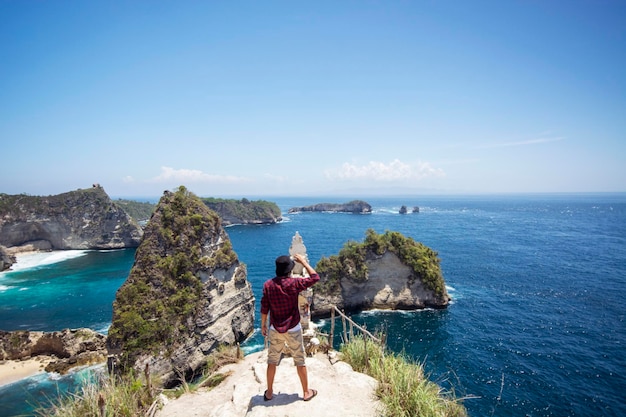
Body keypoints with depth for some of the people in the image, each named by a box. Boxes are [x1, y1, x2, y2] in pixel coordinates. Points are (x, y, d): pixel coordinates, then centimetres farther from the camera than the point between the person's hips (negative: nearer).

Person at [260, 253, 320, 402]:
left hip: (275, 329, 3)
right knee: (300, 360, 12)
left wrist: (263, 325, 11)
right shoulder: (294, 283, -17)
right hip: (293, 329, -2)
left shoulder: (268, 285, -8)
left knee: (272, 360, 17)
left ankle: (269, 392, 29)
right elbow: (315, 278, -6)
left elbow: (264, 308, -3)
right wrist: (303, 261, 1)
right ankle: (306, 392, 24)